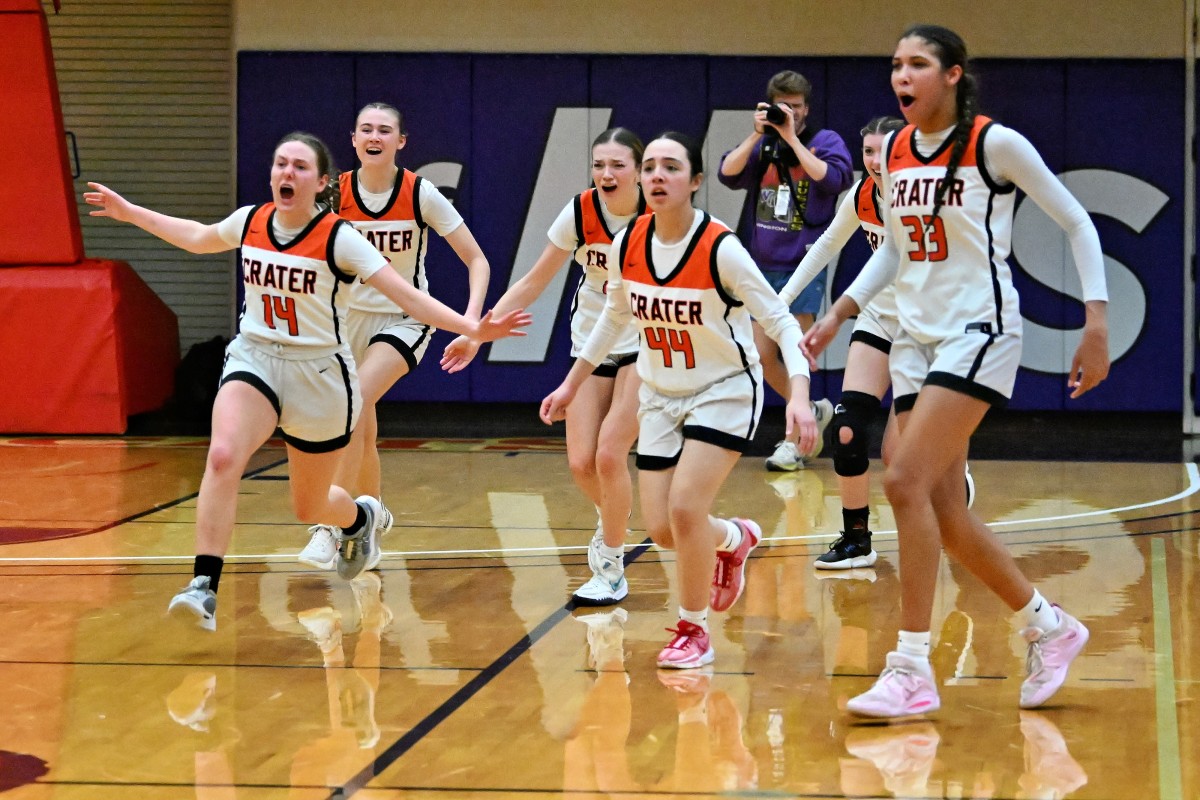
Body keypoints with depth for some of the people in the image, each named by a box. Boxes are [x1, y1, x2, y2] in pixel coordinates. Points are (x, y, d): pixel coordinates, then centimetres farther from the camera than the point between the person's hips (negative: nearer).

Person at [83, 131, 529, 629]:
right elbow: (198, 237, 21)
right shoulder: (249, 222, -2)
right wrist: (129, 212, 26)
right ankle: (204, 588, -29)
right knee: (223, 457, -28)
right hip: (253, 358, 2)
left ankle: (361, 517, 50)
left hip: (319, 374, -2)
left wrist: (472, 328, -29)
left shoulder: (338, 239, -14)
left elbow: (407, 296, -17)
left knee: (309, 509, 12)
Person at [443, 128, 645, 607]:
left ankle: (611, 570, 0)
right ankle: (612, 524, 29)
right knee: (581, 462, -6)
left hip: (645, 349, -3)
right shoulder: (579, 213, -11)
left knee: (610, 453, -16)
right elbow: (533, 284, -2)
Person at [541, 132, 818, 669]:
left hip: (725, 391, -5)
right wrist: (572, 383, 16)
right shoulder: (627, 245, -8)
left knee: (684, 507, -19)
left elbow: (781, 323, -19)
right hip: (661, 396, 5)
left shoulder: (720, 249, -23)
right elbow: (615, 316, 11)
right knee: (660, 528, 1)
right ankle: (734, 539, 37)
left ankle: (693, 630, 3)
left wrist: (799, 396, -33)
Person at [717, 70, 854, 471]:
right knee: (762, 356, 6)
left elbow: (833, 178, -21)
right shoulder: (762, 146, 10)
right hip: (763, 265, 5)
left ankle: (797, 438, 7)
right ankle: (814, 411, 27)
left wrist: (792, 138, -18)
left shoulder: (825, 141, -2)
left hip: (803, 265, -5)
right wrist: (757, 134, -12)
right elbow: (728, 173, -4)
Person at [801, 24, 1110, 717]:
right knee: (943, 512, 5)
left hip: (979, 331, -7)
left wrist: (1097, 322, -11)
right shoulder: (895, 152, 9)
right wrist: (839, 314, 15)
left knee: (906, 482, -20)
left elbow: (1077, 223, -4)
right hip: (916, 339, 7)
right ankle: (1050, 627, 25)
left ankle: (913, 670, -15)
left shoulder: (995, 144, -10)